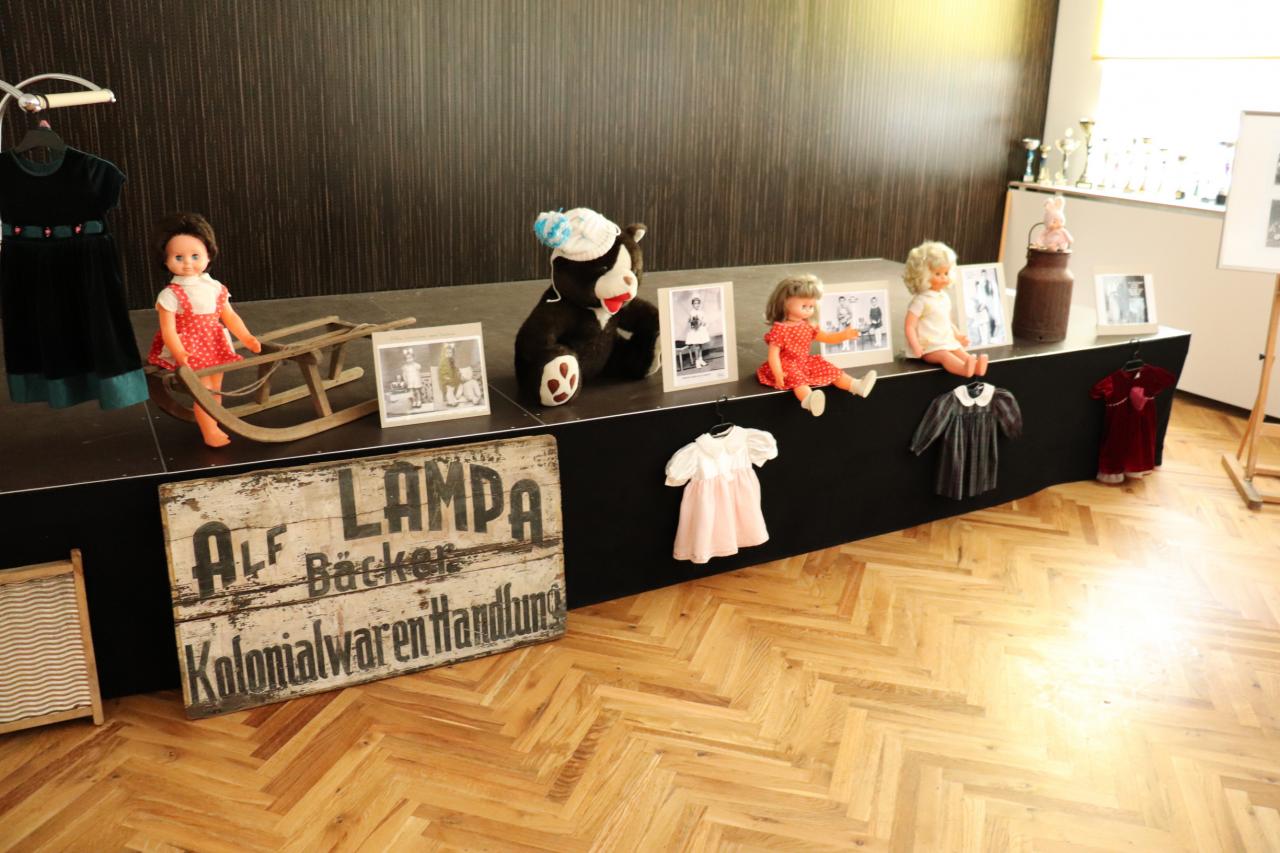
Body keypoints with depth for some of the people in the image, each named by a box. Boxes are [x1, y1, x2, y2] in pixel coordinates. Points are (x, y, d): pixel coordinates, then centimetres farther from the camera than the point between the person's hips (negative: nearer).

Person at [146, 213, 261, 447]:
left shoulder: (215, 288, 1)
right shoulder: (171, 295, -15)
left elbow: (230, 316, 5)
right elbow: (168, 330, -18)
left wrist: (246, 337, -8)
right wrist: (179, 354, -32)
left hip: (216, 347, 5)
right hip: (190, 351, -5)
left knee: (215, 390, 14)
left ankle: (213, 427, 28)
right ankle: (209, 433, 8)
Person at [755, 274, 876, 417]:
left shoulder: (809, 326, 7)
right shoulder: (779, 329, -17)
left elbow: (827, 338, 14)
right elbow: (773, 354, -20)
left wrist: (843, 335, -4)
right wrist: (778, 374, -29)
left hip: (806, 363, 9)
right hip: (788, 366, -9)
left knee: (830, 370, -1)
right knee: (796, 377, -38)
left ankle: (856, 385, -8)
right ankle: (808, 400, -67)